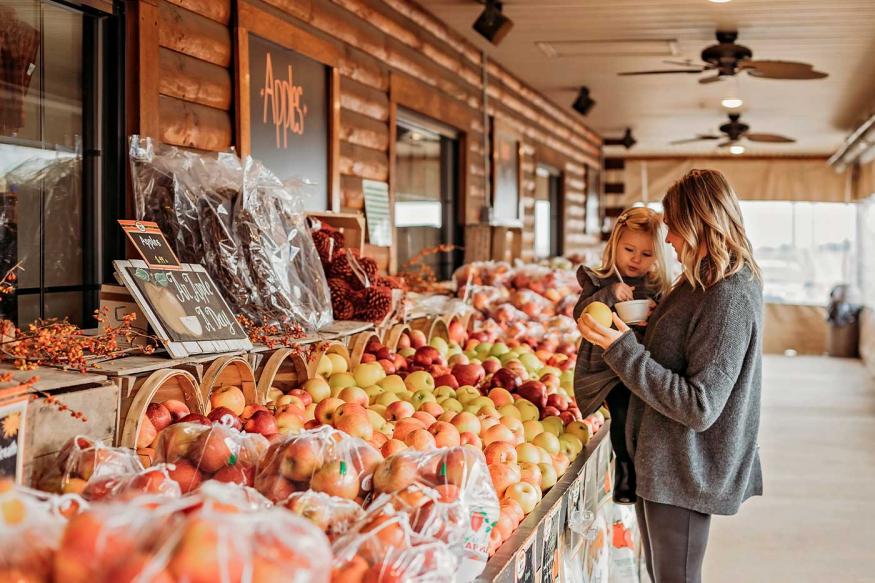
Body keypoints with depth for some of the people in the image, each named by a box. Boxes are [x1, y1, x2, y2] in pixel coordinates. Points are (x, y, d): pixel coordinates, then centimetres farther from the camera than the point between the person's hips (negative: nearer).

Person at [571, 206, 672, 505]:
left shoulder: (657, 287, 9)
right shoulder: (598, 280, 2)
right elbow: (581, 314, -11)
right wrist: (608, 295, -24)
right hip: (606, 366, -2)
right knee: (624, 411, -23)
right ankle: (627, 475, -4)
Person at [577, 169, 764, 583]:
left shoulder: (729, 300, -24)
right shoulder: (707, 284, 6)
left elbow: (700, 407, -26)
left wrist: (624, 351, -26)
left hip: (685, 472, -9)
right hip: (663, 463, 9)